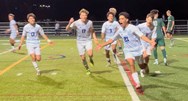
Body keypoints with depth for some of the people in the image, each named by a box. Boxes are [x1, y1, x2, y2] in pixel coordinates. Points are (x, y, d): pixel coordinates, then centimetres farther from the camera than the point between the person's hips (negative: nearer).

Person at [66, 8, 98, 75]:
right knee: (83, 58, 3)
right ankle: (87, 69, 28)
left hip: (88, 41, 0)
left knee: (90, 54, -25)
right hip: (80, 42, 0)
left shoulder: (90, 22, -8)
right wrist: (70, 23, -42)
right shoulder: (76, 23, -16)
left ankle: (91, 59, 12)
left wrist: (95, 38, -2)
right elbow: (67, 29, -24)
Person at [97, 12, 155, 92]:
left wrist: (150, 42, -46)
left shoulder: (132, 28, -16)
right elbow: (112, 39, 12)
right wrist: (102, 45, 8)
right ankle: (138, 85, -21)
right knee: (131, 64, -21)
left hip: (138, 50, -2)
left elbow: (142, 36, -29)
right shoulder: (120, 30, 1)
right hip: (128, 51, 3)